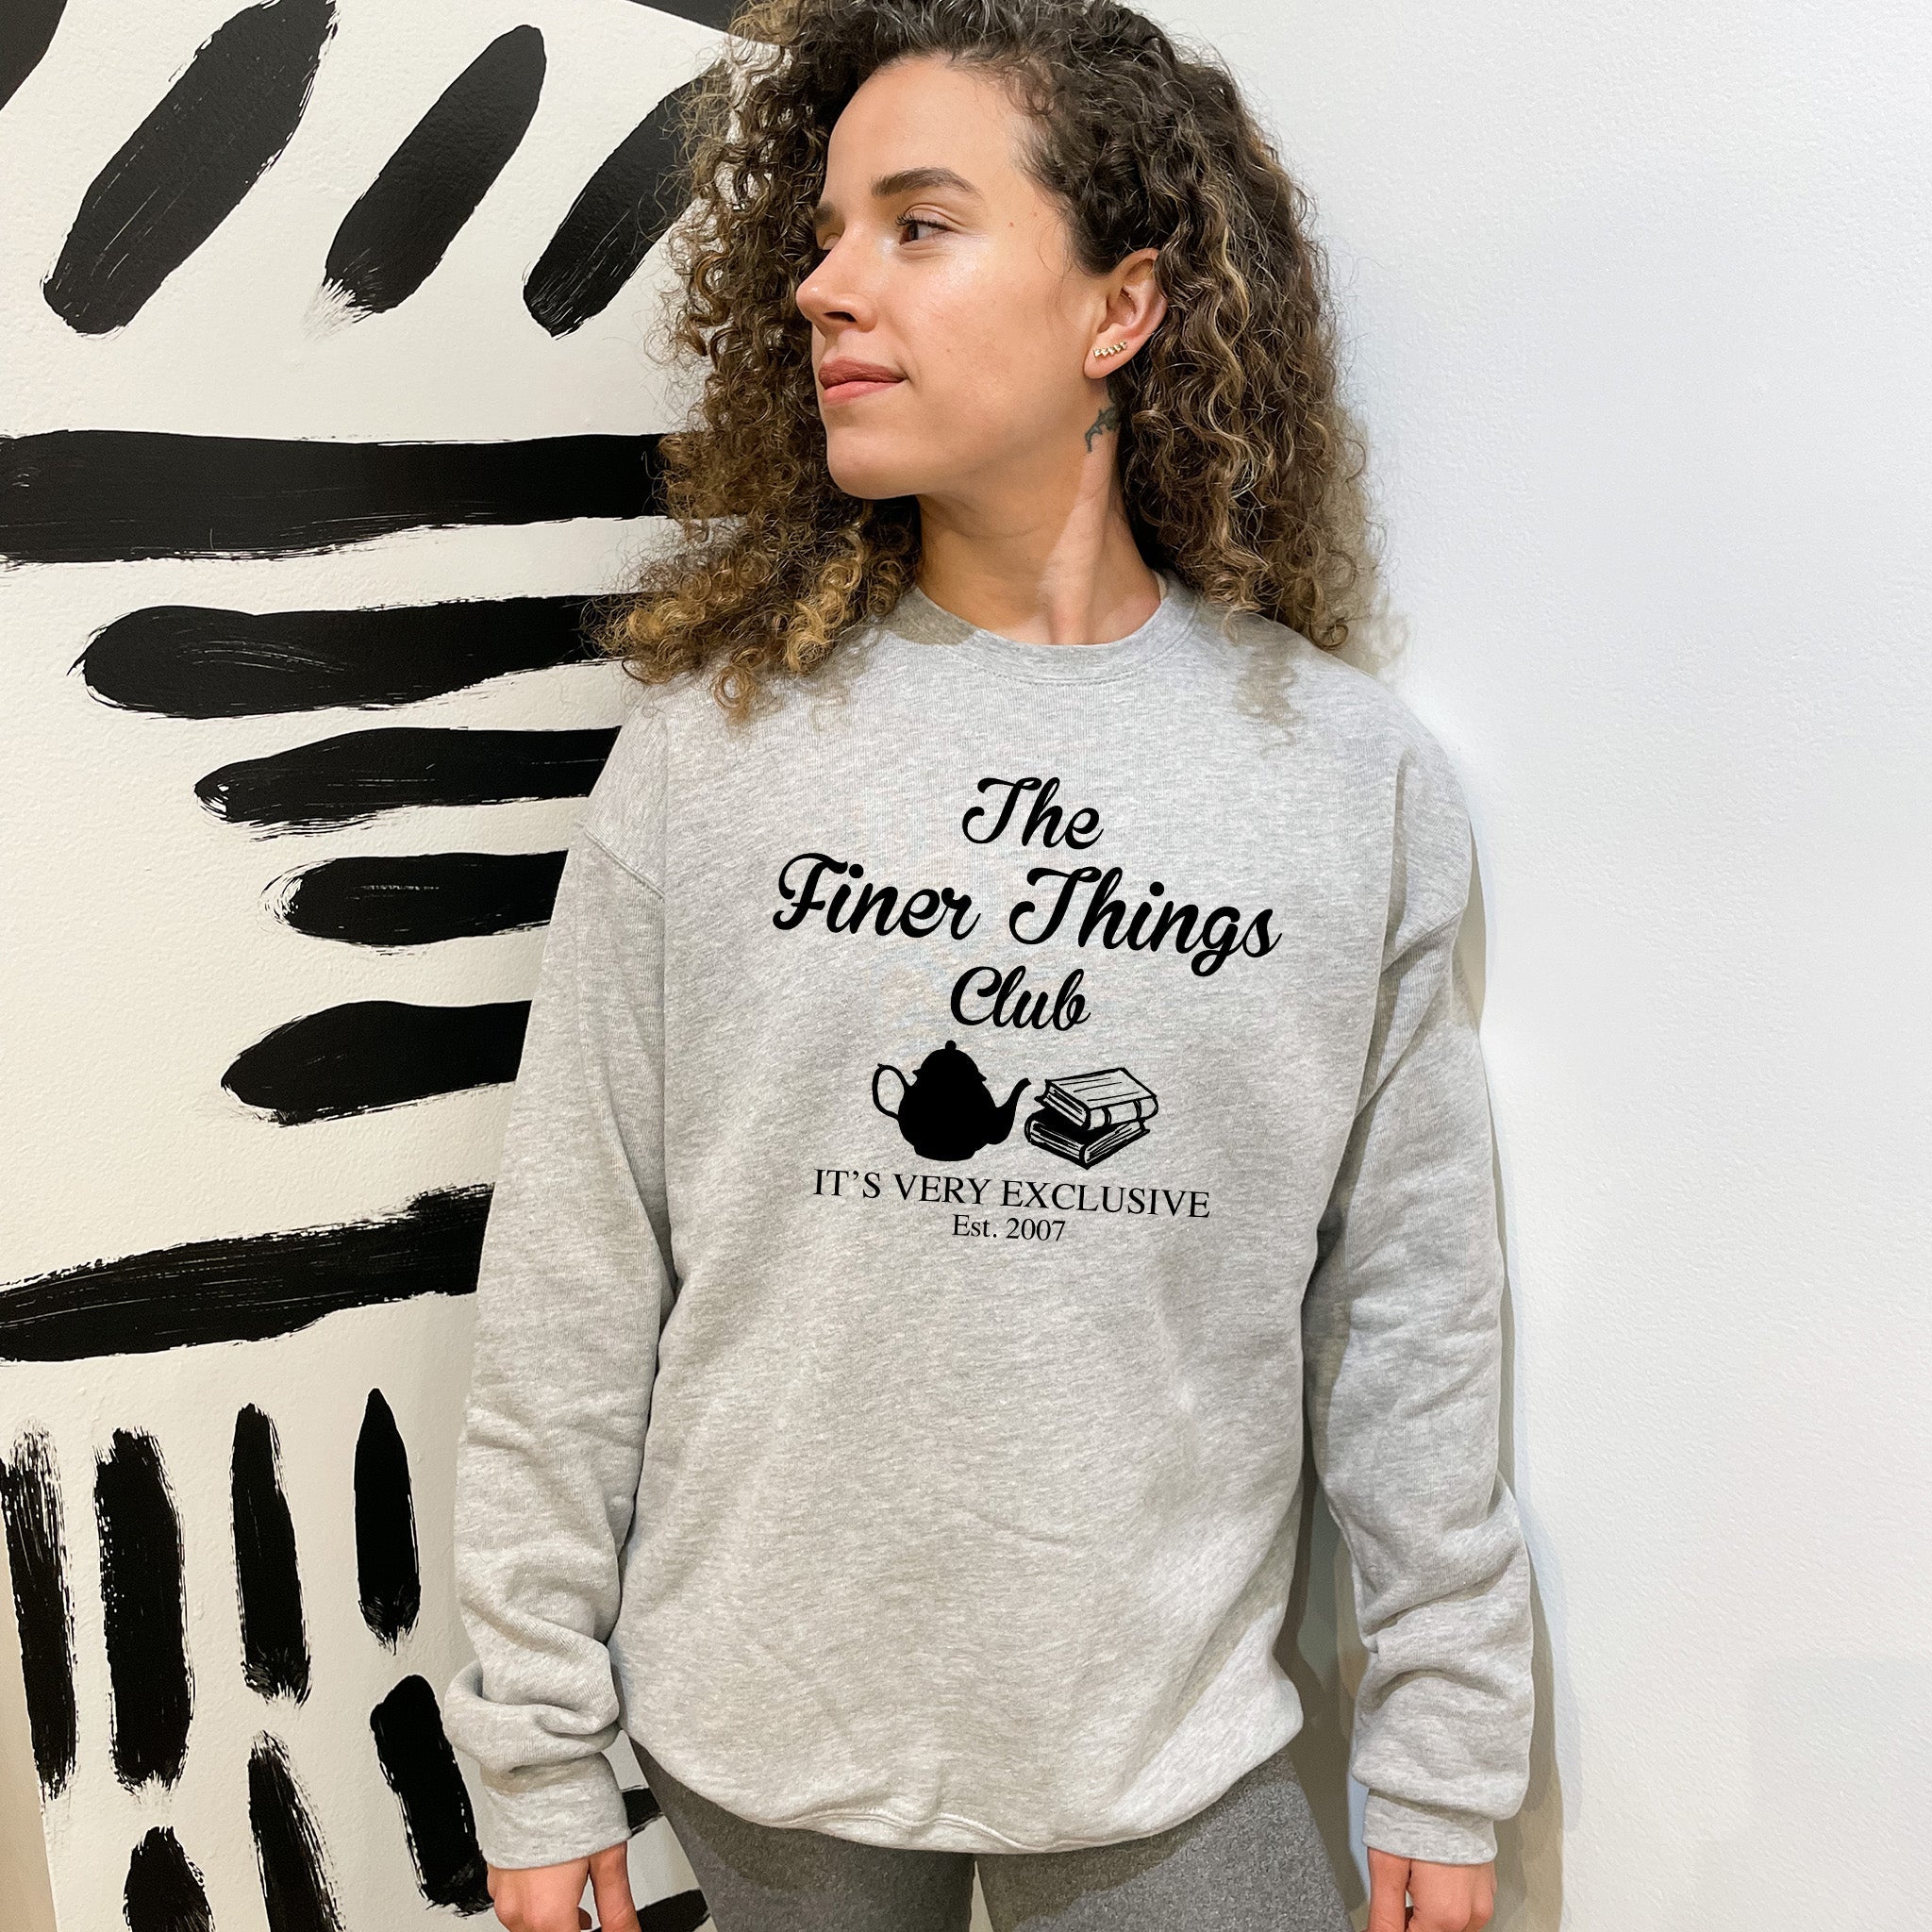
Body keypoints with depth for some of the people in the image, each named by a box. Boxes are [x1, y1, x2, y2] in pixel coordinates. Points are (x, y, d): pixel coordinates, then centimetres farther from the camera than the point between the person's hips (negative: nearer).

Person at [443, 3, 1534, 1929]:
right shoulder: (711, 726, -8)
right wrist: (534, 1757, -1)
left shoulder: (1354, 771, -7)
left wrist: (1447, 1765, 3)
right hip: (758, 1736, 1)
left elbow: (1408, 1298, -2)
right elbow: (572, 1278, -5)